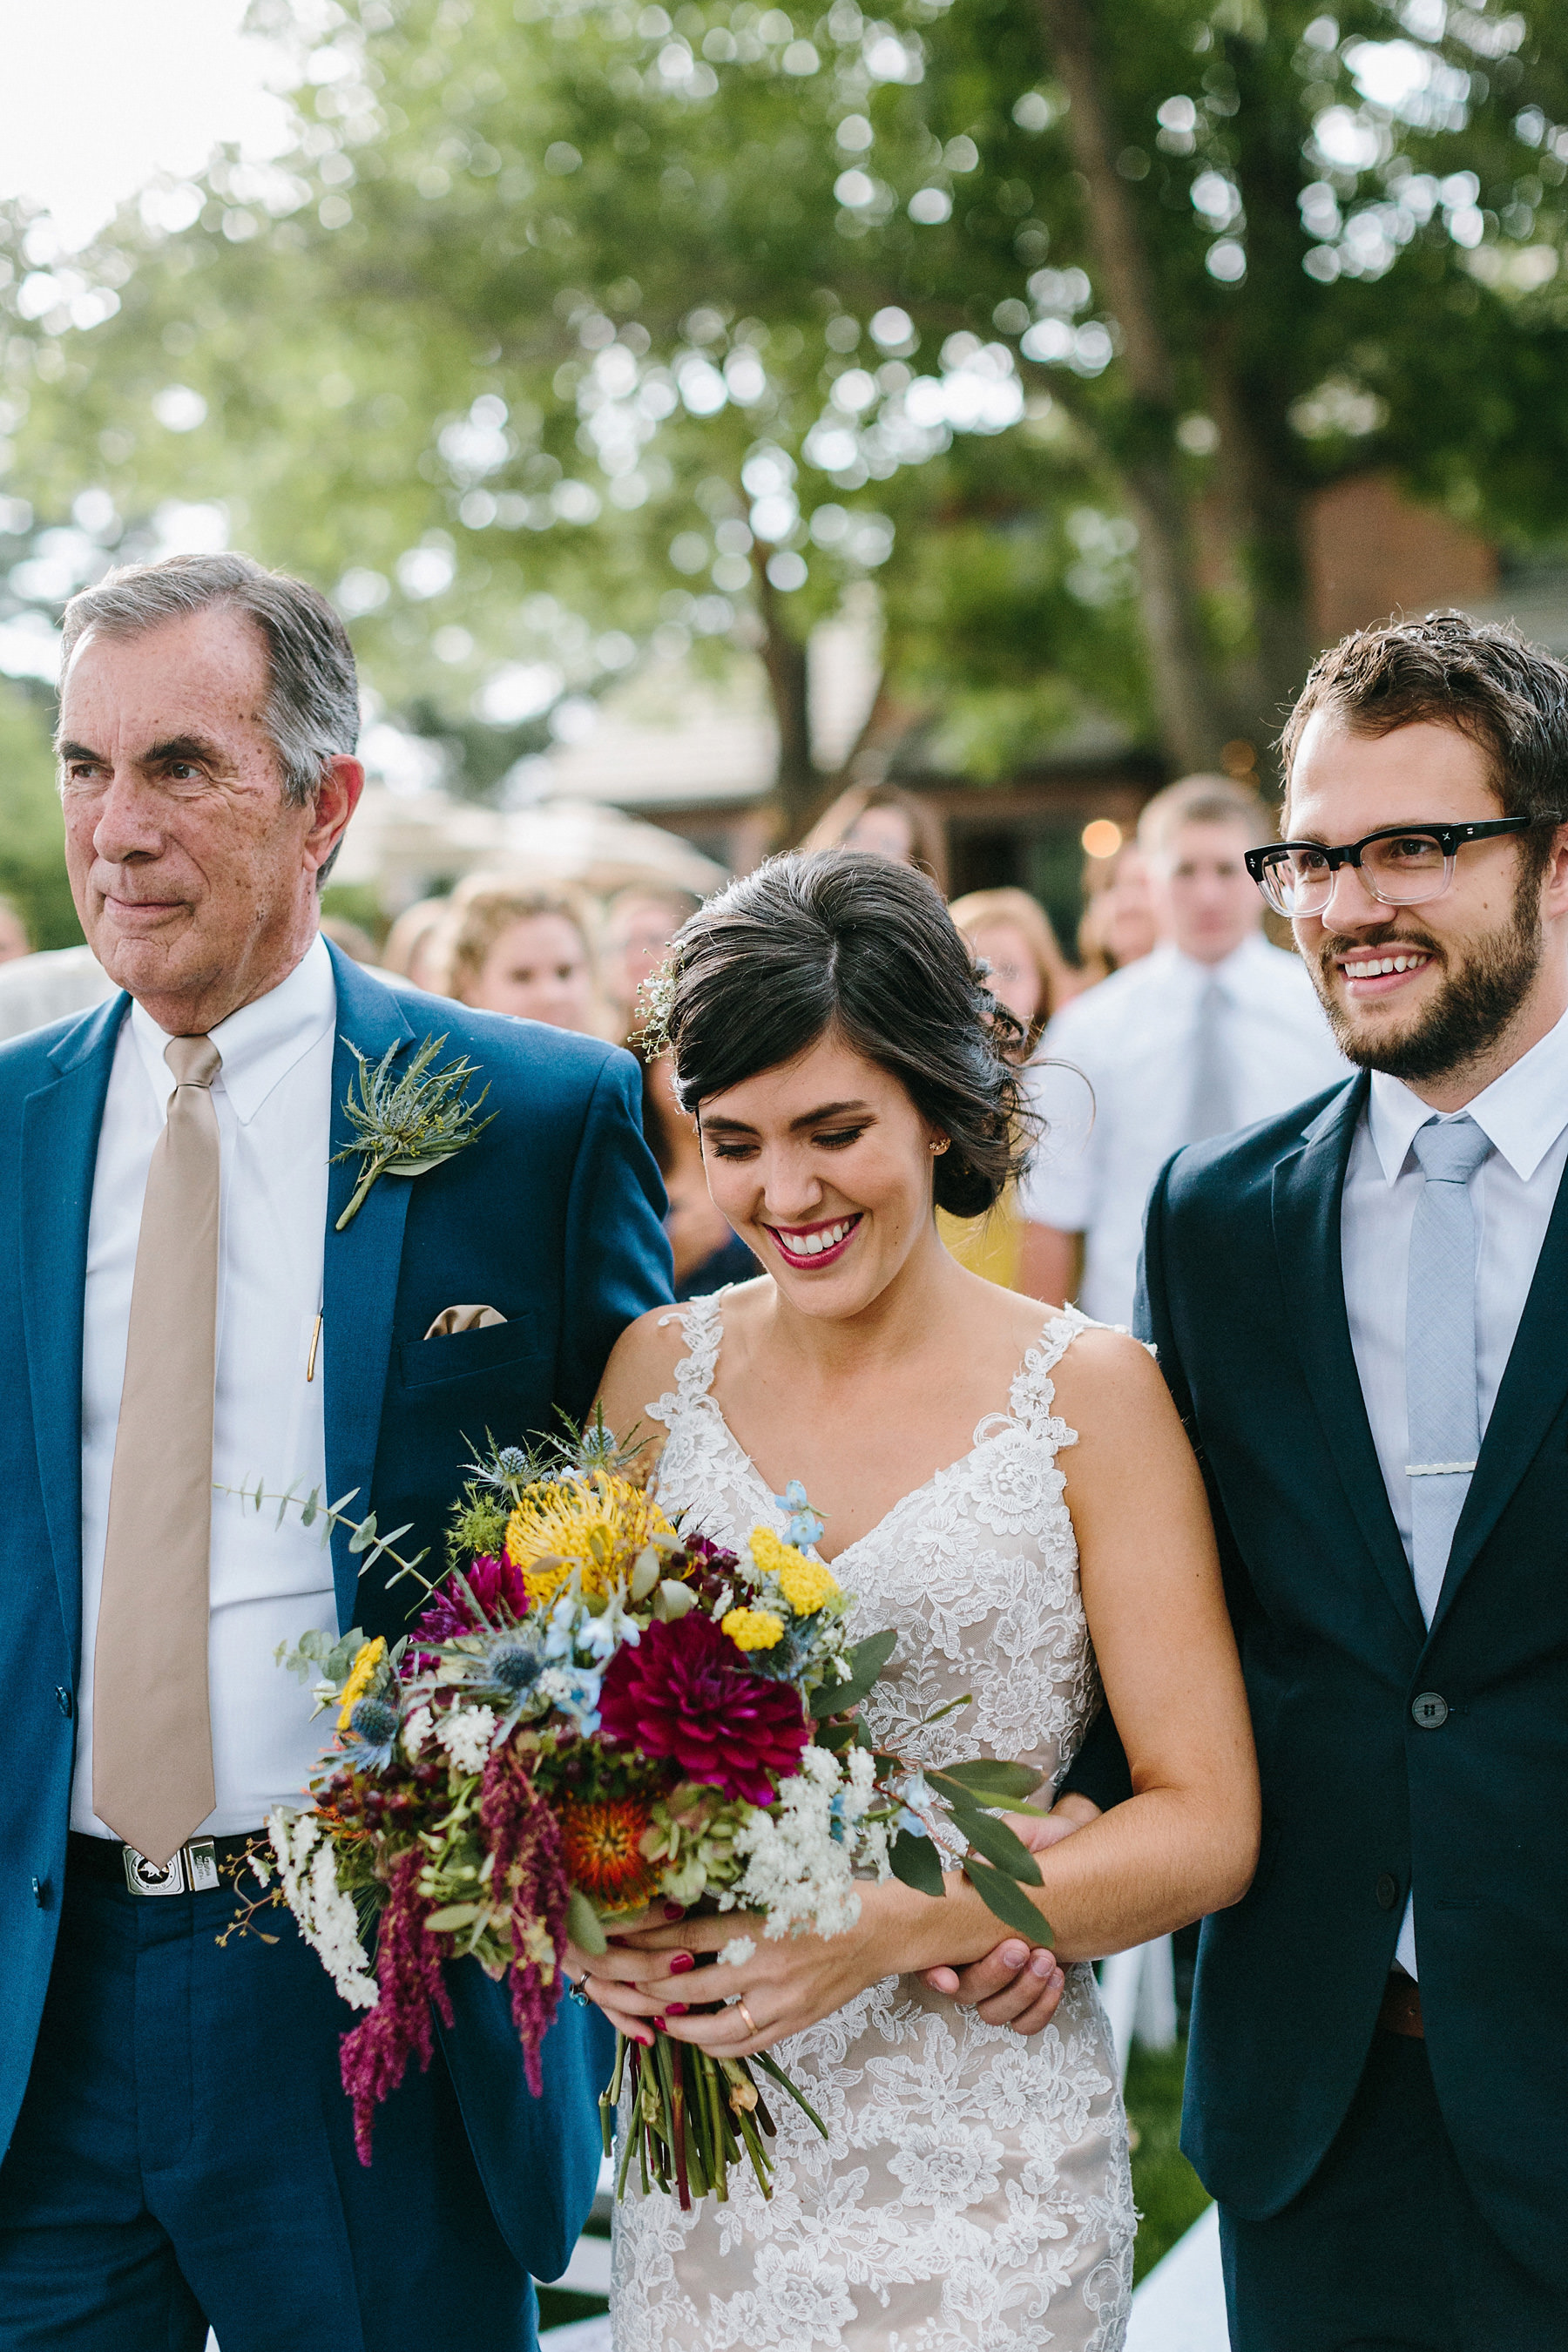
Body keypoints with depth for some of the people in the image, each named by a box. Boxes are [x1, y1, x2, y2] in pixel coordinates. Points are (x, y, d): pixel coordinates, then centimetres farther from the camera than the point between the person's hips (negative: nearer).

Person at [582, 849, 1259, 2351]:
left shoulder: (1087, 1396, -7)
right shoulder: (660, 1371, 3)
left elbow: (1206, 1827, -9)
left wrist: (888, 1926, -21)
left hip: (977, 2155, -3)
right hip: (702, 2132, 3)